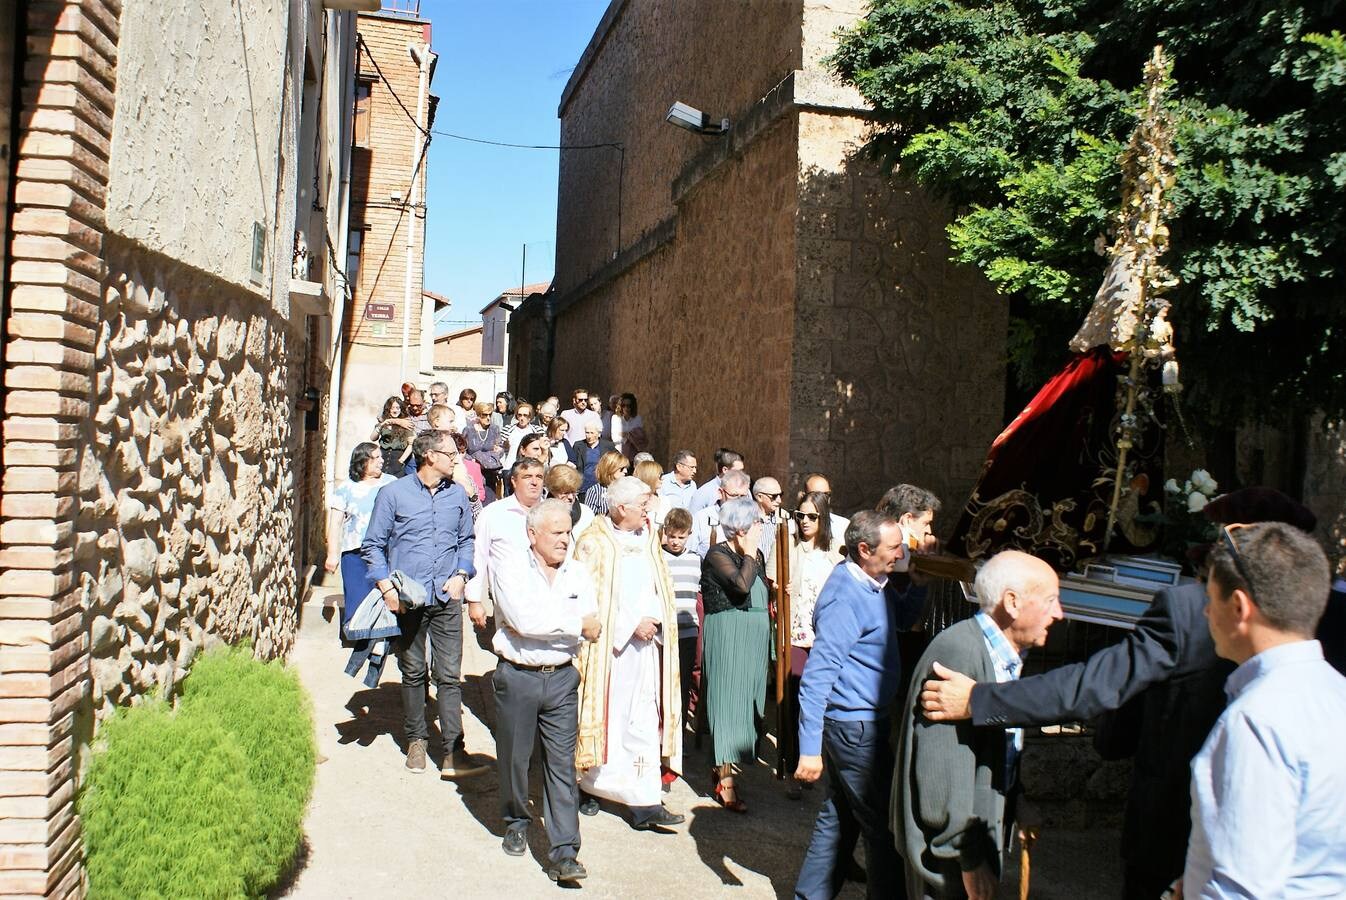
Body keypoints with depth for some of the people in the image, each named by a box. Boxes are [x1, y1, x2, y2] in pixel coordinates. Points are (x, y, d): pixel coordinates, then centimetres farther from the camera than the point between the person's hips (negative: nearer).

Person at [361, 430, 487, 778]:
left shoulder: (457, 495, 6)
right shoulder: (393, 493, -4)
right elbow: (373, 545, 0)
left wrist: (461, 575, 0)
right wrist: (387, 587, -11)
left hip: (447, 599, 2)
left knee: (449, 675, -2)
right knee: (413, 674, 12)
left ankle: (453, 753, -1)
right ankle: (415, 741, 28)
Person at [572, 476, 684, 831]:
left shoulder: (647, 540, 10)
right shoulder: (593, 543, -8)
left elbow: (661, 590, 15)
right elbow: (590, 599, -12)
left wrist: (654, 620, -2)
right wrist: (632, 625, -14)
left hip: (643, 645, 5)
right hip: (606, 646, -5)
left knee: (644, 722, 1)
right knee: (604, 716, 7)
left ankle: (644, 803, 3)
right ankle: (590, 784, 27)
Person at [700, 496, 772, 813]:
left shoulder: (755, 555, 12)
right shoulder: (717, 555, -11)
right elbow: (741, 585, -27)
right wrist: (749, 554, -16)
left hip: (754, 638, 8)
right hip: (727, 637, -8)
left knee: (744, 702, 11)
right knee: (728, 702, -6)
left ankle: (723, 765, 24)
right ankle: (725, 783, -1)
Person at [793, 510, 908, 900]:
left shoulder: (867, 583, 5)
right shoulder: (845, 598, -24)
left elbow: (901, 618, 26)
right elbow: (816, 676, -25)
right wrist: (809, 748, -24)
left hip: (857, 724, 10)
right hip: (856, 726, -10)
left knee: (838, 817, 18)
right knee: (883, 824, 3)